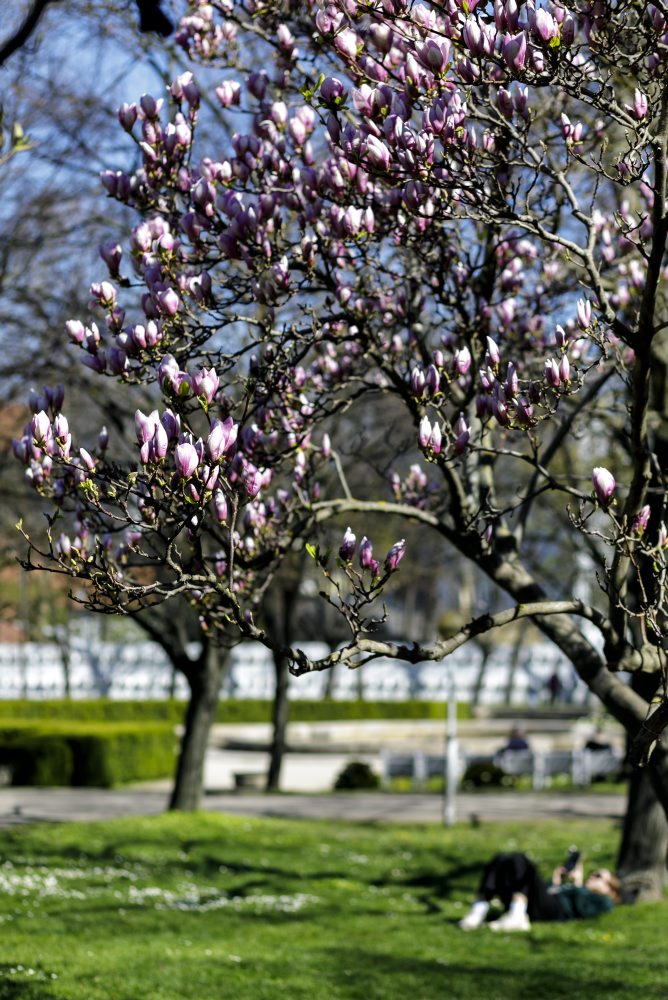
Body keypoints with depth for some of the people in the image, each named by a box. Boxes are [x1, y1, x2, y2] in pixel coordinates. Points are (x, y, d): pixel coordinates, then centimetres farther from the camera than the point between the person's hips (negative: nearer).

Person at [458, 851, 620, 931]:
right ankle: (478, 912, -28)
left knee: (518, 860, -24)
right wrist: (554, 883, 25)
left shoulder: (603, 901, 22)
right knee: (500, 860, -12)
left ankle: (517, 917, -39)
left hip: (551, 908, -7)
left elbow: (581, 908, -2)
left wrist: (579, 884, 8)